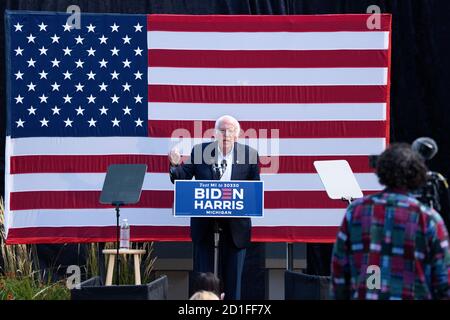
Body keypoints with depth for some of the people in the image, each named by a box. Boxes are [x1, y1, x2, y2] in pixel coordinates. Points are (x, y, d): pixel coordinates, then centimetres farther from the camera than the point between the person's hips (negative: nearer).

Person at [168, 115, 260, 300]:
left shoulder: (249, 154, -2)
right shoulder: (199, 151, -1)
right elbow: (182, 179, -4)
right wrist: (175, 165, -24)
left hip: (234, 222, 0)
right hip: (204, 222, 0)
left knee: (232, 275, 8)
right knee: (203, 273, 6)